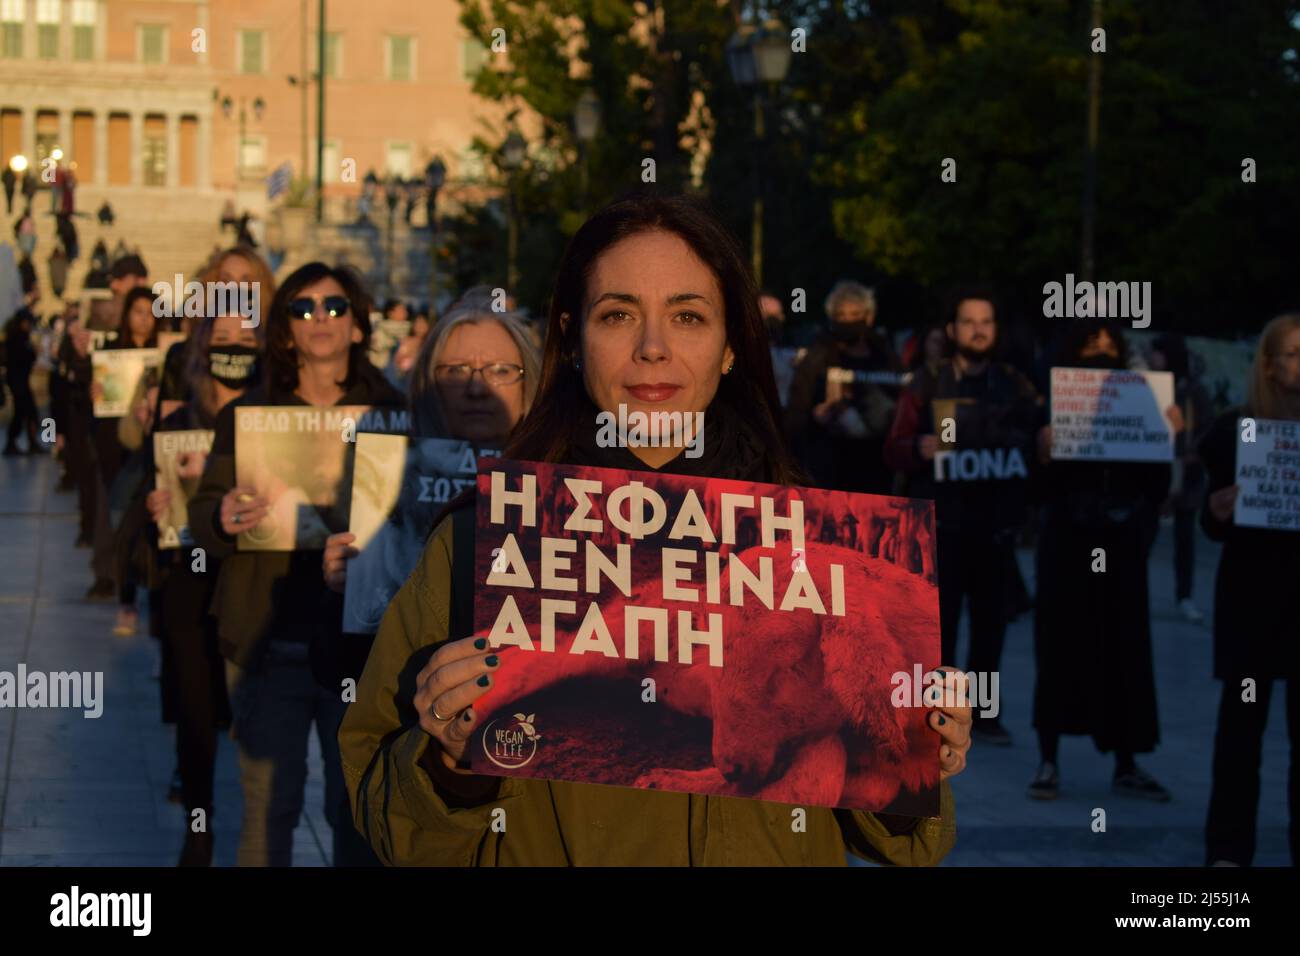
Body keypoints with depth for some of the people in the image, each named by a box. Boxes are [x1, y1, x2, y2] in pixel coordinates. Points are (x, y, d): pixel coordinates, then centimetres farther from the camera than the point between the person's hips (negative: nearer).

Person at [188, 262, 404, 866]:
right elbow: (201, 516, 6)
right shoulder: (245, 416, 7)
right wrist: (223, 520, -18)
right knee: (268, 808, 2)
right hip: (269, 646, 1)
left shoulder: (390, 414, 5)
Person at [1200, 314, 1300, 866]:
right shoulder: (1235, 430, 1)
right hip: (1253, 591, -1)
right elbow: (1213, 523, 1)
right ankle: (1228, 849, 2)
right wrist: (1225, 502, -20)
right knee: (1242, 720, -1)